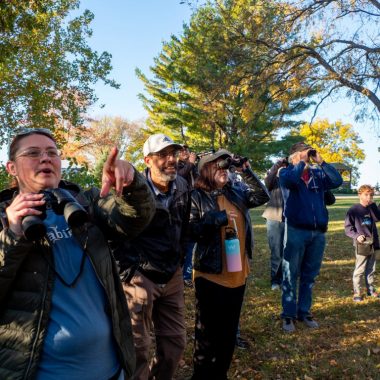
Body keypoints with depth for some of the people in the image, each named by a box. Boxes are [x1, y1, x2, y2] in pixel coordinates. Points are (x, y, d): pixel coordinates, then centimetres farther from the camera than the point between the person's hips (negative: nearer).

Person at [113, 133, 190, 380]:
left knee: (176, 342, 15)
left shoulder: (182, 187, 3)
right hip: (141, 277, -6)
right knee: (139, 347, 5)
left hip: (172, 277, 6)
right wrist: (127, 271, -15)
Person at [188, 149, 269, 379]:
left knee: (229, 331, 18)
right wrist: (218, 219, -19)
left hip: (238, 273, 6)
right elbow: (190, 231, -14)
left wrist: (248, 173, -2)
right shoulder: (197, 197, -8)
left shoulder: (237, 193, 9)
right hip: (210, 274, -6)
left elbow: (263, 197, 6)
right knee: (208, 332, 6)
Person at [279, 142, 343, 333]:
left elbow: (337, 181, -6)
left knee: (309, 275, 13)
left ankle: (304, 311, 25)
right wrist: (303, 162, -13)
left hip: (318, 232, 4)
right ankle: (288, 314, 13)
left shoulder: (318, 173, 9)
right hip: (296, 231, -4)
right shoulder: (286, 172, -1)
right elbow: (289, 180, -24)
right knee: (291, 275, 4)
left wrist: (321, 162, -8)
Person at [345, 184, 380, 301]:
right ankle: (357, 292, 7)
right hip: (361, 244, -5)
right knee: (359, 270, -1)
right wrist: (356, 236, -20)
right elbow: (348, 227, -6)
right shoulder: (353, 210, -7)